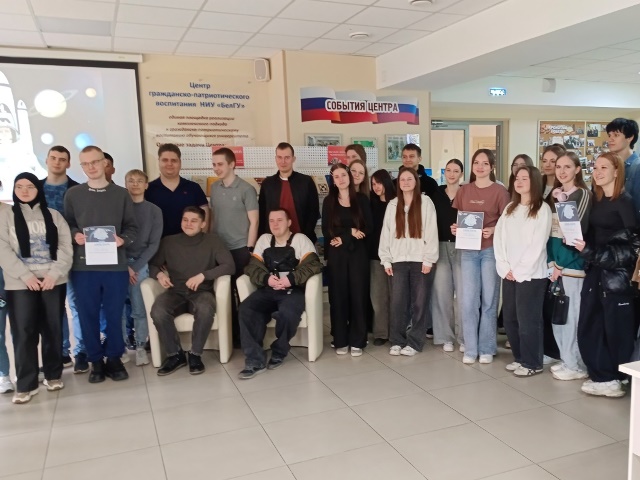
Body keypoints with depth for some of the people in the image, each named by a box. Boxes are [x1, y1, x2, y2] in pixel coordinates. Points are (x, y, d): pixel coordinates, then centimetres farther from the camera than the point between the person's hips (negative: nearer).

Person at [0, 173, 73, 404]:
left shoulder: (53, 215, 11)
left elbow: (66, 247, 3)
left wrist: (54, 273, -11)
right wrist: (26, 275, -13)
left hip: (54, 281, 2)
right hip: (20, 284, -1)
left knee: (53, 330, 6)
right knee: (23, 332, -3)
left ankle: (53, 375, 19)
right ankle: (25, 384, 4)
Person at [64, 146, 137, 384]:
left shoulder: (121, 194, 6)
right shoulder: (73, 194, 6)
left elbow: (132, 226, 7)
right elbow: (66, 225, 9)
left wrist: (123, 239, -11)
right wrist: (74, 235, -11)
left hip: (115, 265, 0)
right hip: (83, 265, 1)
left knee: (114, 314, 6)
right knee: (88, 315, 6)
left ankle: (114, 358, 21)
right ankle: (96, 361, 20)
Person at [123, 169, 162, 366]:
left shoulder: (154, 211, 6)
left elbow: (154, 244, 2)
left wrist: (135, 266, -7)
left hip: (140, 264, 0)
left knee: (139, 309, -1)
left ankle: (140, 347, 9)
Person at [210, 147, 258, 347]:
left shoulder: (246, 189, -6)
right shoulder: (214, 188, 9)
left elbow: (253, 221, -7)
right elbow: (213, 217, 13)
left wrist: (249, 249, -10)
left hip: (240, 249, -4)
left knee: (242, 292, 3)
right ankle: (231, 332, 21)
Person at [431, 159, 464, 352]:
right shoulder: (437, 194, 9)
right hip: (441, 247, 3)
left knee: (463, 292, -3)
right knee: (442, 292, 4)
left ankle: (465, 337, 9)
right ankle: (446, 336, 15)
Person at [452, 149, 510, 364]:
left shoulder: (500, 191, -2)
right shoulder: (463, 190, 10)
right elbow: (456, 218, 15)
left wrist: (492, 230, -21)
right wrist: (455, 228, -6)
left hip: (491, 250, -3)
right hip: (468, 250, 3)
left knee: (489, 300, 5)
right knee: (468, 300, 1)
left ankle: (487, 348, 16)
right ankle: (470, 349, 11)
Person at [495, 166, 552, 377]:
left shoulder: (542, 209, -5)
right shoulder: (509, 208, 14)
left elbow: (538, 244, -11)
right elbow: (499, 238, 7)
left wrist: (520, 271, -12)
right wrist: (504, 267, -4)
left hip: (531, 274, -6)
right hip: (509, 274, 6)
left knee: (527, 320, -1)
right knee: (510, 319, 9)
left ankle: (532, 363, 12)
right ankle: (519, 358, 24)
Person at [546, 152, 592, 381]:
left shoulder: (583, 194, -6)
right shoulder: (554, 195, 13)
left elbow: (578, 230, -12)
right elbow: (548, 230, 10)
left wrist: (561, 264, -11)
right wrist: (551, 261, -1)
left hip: (572, 263, -7)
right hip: (554, 261, 7)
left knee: (572, 313, -2)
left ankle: (576, 365, 9)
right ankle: (566, 359, 23)